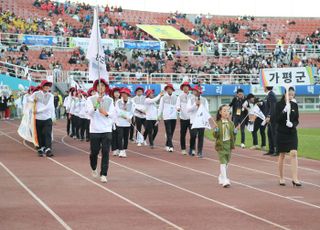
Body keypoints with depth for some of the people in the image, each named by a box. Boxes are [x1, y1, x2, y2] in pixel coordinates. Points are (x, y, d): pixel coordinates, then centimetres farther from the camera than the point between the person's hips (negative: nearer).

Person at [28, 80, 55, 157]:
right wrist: (34, 100, -6)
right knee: (40, 135, 6)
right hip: (38, 118, 0)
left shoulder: (50, 96, 3)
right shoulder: (36, 94, 1)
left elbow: (49, 106, -7)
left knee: (48, 134, -9)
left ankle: (48, 150, -11)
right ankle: (41, 149, 19)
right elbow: (29, 98, 16)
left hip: (48, 118, 0)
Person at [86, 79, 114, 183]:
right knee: (94, 152, 8)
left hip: (107, 130, 1)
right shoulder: (91, 99, 1)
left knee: (105, 152, -6)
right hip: (94, 130, -1)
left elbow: (112, 114, 2)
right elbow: (90, 112, -12)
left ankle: (103, 175, -4)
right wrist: (96, 103, -29)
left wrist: (106, 113, -20)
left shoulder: (109, 100, 6)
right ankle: (94, 169, 36)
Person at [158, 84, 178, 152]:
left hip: (174, 117, 3)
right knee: (168, 132, -10)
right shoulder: (163, 98, 5)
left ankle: (167, 145, 20)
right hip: (166, 117, -3)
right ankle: (170, 146, -14)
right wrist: (159, 116, 2)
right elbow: (161, 107, 6)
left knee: (171, 133, 7)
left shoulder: (175, 97, 9)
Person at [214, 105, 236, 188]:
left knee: (226, 162, 15)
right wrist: (216, 132, -24)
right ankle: (225, 181, -15)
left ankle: (221, 177, 34)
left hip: (229, 144, 4)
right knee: (223, 162, -12)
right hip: (221, 145, -4)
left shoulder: (231, 123, 4)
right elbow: (215, 135, -4)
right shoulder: (218, 123, -6)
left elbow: (233, 135, 12)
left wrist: (235, 133, -9)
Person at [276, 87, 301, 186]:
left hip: (292, 133, 2)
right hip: (282, 133, -2)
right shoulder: (279, 104, -6)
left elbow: (297, 120, 7)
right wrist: (284, 111, -25)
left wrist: (293, 124, -15)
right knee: (282, 155, 6)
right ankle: (281, 178, 18)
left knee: (294, 154, -9)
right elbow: (277, 119, -12)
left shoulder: (295, 105, 4)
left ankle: (295, 179, -10)